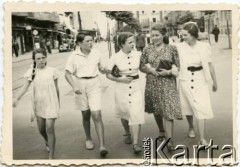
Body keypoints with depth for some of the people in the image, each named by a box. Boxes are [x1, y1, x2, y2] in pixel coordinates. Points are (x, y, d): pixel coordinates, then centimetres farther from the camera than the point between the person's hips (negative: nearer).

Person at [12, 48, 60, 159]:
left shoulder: (52, 71, -3)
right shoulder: (31, 72, -1)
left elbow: (56, 88, 6)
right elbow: (25, 87, -8)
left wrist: (58, 102, 14)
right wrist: (16, 98, -24)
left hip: (51, 103, -3)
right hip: (38, 104, 3)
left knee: (50, 128, -9)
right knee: (41, 129, 15)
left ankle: (51, 156, 1)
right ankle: (47, 142, 49)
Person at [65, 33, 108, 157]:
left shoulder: (96, 54, 1)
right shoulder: (74, 56, -4)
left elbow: (101, 68, 15)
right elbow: (67, 73, -4)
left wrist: (105, 70, -9)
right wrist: (74, 86, -20)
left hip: (94, 84, 0)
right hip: (80, 85, 0)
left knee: (96, 115, -11)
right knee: (86, 115, 13)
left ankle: (102, 146, -11)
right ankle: (88, 139, 36)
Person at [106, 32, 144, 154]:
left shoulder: (138, 55, -3)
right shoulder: (115, 58, -9)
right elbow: (108, 75, 0)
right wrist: (120, 79, -15)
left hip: (136, 87, 0)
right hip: (122, 88, 0)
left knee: (136, 114, -11)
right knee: (124, 114, 16)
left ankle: (135, 143, -9)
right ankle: (127, 134, 43)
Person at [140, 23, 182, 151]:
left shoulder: (171, 49, -1)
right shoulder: (147, 49, 4)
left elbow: (178, 66, 2)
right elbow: (141, 66, 6)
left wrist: (168, 72, -16)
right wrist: (150, 70, -13)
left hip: (168, 84, -3)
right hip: (152, 84, 3)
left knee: (168, 111, -9)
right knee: (156, 110, 14)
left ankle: (169, 140, -7)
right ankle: (161, 131, 38)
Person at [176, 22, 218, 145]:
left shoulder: (204, 47, -6)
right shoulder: (180, 47, -6)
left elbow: (209, 65, 3)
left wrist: (215, 82, 10)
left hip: (200, 81, -1)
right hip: (185, 81, 1)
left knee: (201, 108, -5)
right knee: (188, 106, 14)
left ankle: (202, 139, 1)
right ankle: (191, 127, 41)